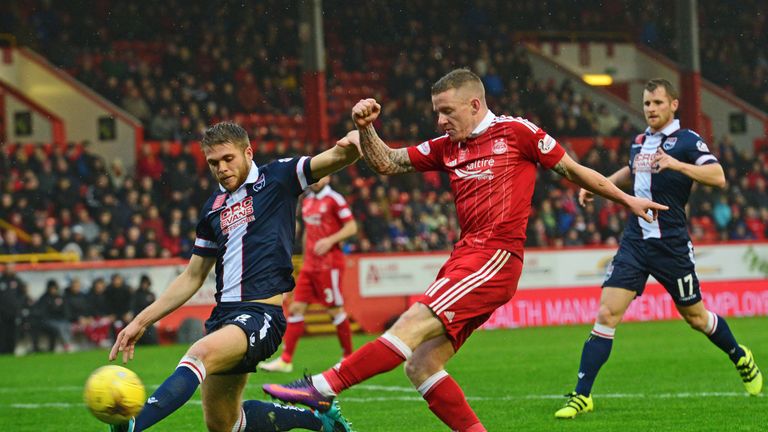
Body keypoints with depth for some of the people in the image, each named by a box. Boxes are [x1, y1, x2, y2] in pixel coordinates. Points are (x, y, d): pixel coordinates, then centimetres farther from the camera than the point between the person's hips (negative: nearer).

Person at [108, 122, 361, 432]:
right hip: (224, 313, 8)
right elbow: (192, 277, 23)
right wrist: (142, 321, 18)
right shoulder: (214, 208, 17)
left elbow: (337, 158, -9)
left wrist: (353, 141, -33)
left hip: (261, 314, -8)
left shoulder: (277, 178, 3)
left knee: (201, 353, -35)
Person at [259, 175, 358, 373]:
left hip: (328, 264, -7)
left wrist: (330, 240, -21)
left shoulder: (334, 199, -7)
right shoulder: (307, 201, 15)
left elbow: (352, 227, -10)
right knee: (296, 308, 1)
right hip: (309, 265, 7)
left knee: (335, 310, -2)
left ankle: (349, 356, 12)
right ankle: (285, 360, 0)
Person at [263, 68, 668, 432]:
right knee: (420, 366, -4)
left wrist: (627, 199, 16)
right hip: (465, 256, 8)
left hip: (495, 258, -8)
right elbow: (386, 162, 19)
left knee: (411, 325, -21)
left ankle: (322, 389, -28)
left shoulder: (516, 131, 3)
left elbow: (574, 170, 12)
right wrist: (365, 128, 1)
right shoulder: (446, 148, 19)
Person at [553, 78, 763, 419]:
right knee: (606, 314, -9)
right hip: (634, 241, 4)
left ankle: (741, 358, 39)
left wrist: (676, 164, -29)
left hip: (672, 246, -4)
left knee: (695, 317, 10)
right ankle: (582, 395, -9)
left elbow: (717, 177, -20)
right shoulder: (639, 142, 13)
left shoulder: (686, 140, -6)